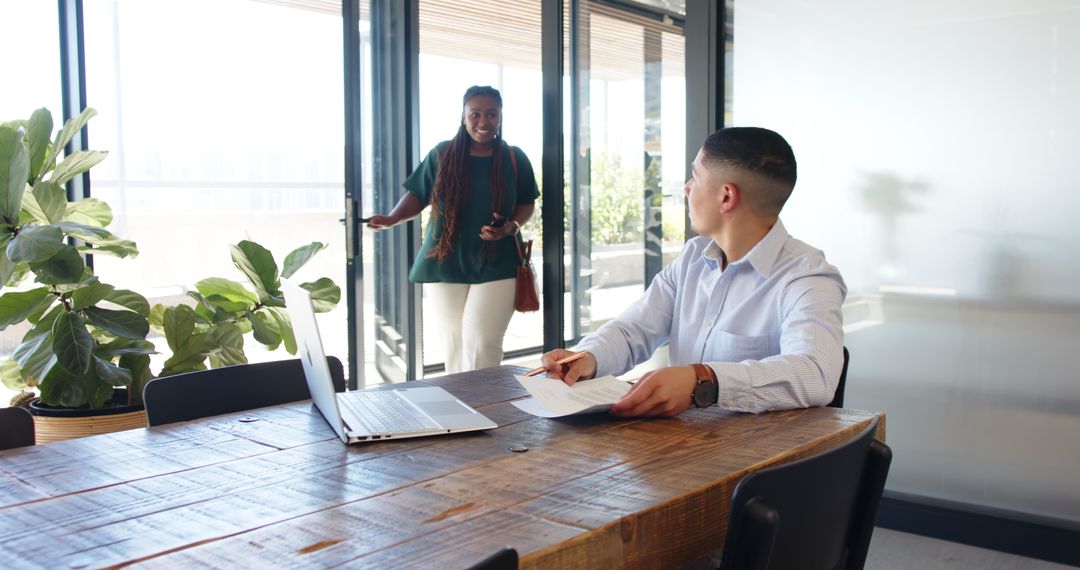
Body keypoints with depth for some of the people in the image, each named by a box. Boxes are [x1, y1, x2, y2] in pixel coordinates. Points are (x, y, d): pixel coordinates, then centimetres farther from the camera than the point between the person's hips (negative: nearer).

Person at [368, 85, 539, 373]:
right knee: (454, 340, 8)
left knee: (482, 342, -11)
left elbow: (526, 204, 11)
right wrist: (391, 218, -11)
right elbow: (417, 196, 7)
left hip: (496, 266, -1)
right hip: (445, 263, 1)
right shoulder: (442, 154, 1)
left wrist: (511, 226, -10)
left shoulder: (515, 159, 2)